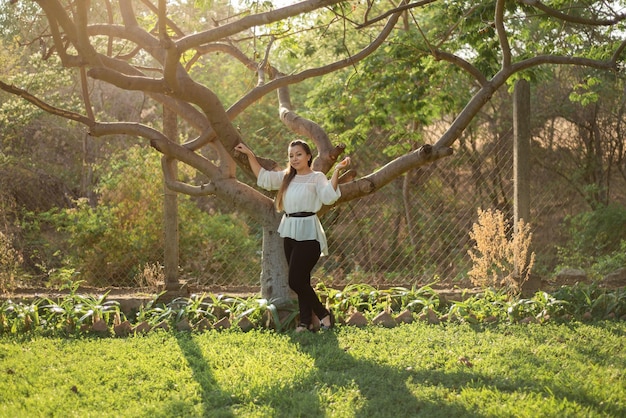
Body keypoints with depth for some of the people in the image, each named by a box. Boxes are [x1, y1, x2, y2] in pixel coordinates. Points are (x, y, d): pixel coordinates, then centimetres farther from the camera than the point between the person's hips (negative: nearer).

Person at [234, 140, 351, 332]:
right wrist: (250, 155, 19)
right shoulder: (286, 177, 15)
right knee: (301, 281, 8)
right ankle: (306, 322, 12)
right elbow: (263, 177, 23)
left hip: (308, 233, -7)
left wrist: (336, 171, -29)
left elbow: (329, 196, -20)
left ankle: (324, 314, 5)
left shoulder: (317, 177, -3)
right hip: (290, 233, 7)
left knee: (296, 281, -10)